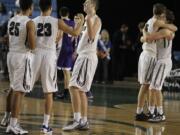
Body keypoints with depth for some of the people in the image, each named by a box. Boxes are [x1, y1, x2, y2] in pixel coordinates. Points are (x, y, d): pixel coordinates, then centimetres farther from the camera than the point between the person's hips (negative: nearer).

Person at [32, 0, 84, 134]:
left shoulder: (33, 21, 4)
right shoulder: (57, 22, 0)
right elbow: (75, 33, 1)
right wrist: (82, 20, 17)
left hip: (36, 55, 1)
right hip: (49, 56, -1)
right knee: (48, 93, 4)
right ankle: (46, 125, 3)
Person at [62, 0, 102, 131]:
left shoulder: (96, 19, -10)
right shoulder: (88, 19, 18)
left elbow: (92, 36, -25)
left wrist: (88, 20, -27)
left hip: (88, 57, -10)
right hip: (82, 56, 10)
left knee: (74, 87, -17)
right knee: (80, 90, 10)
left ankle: (77, 119, -19)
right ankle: (84, 121, 14)